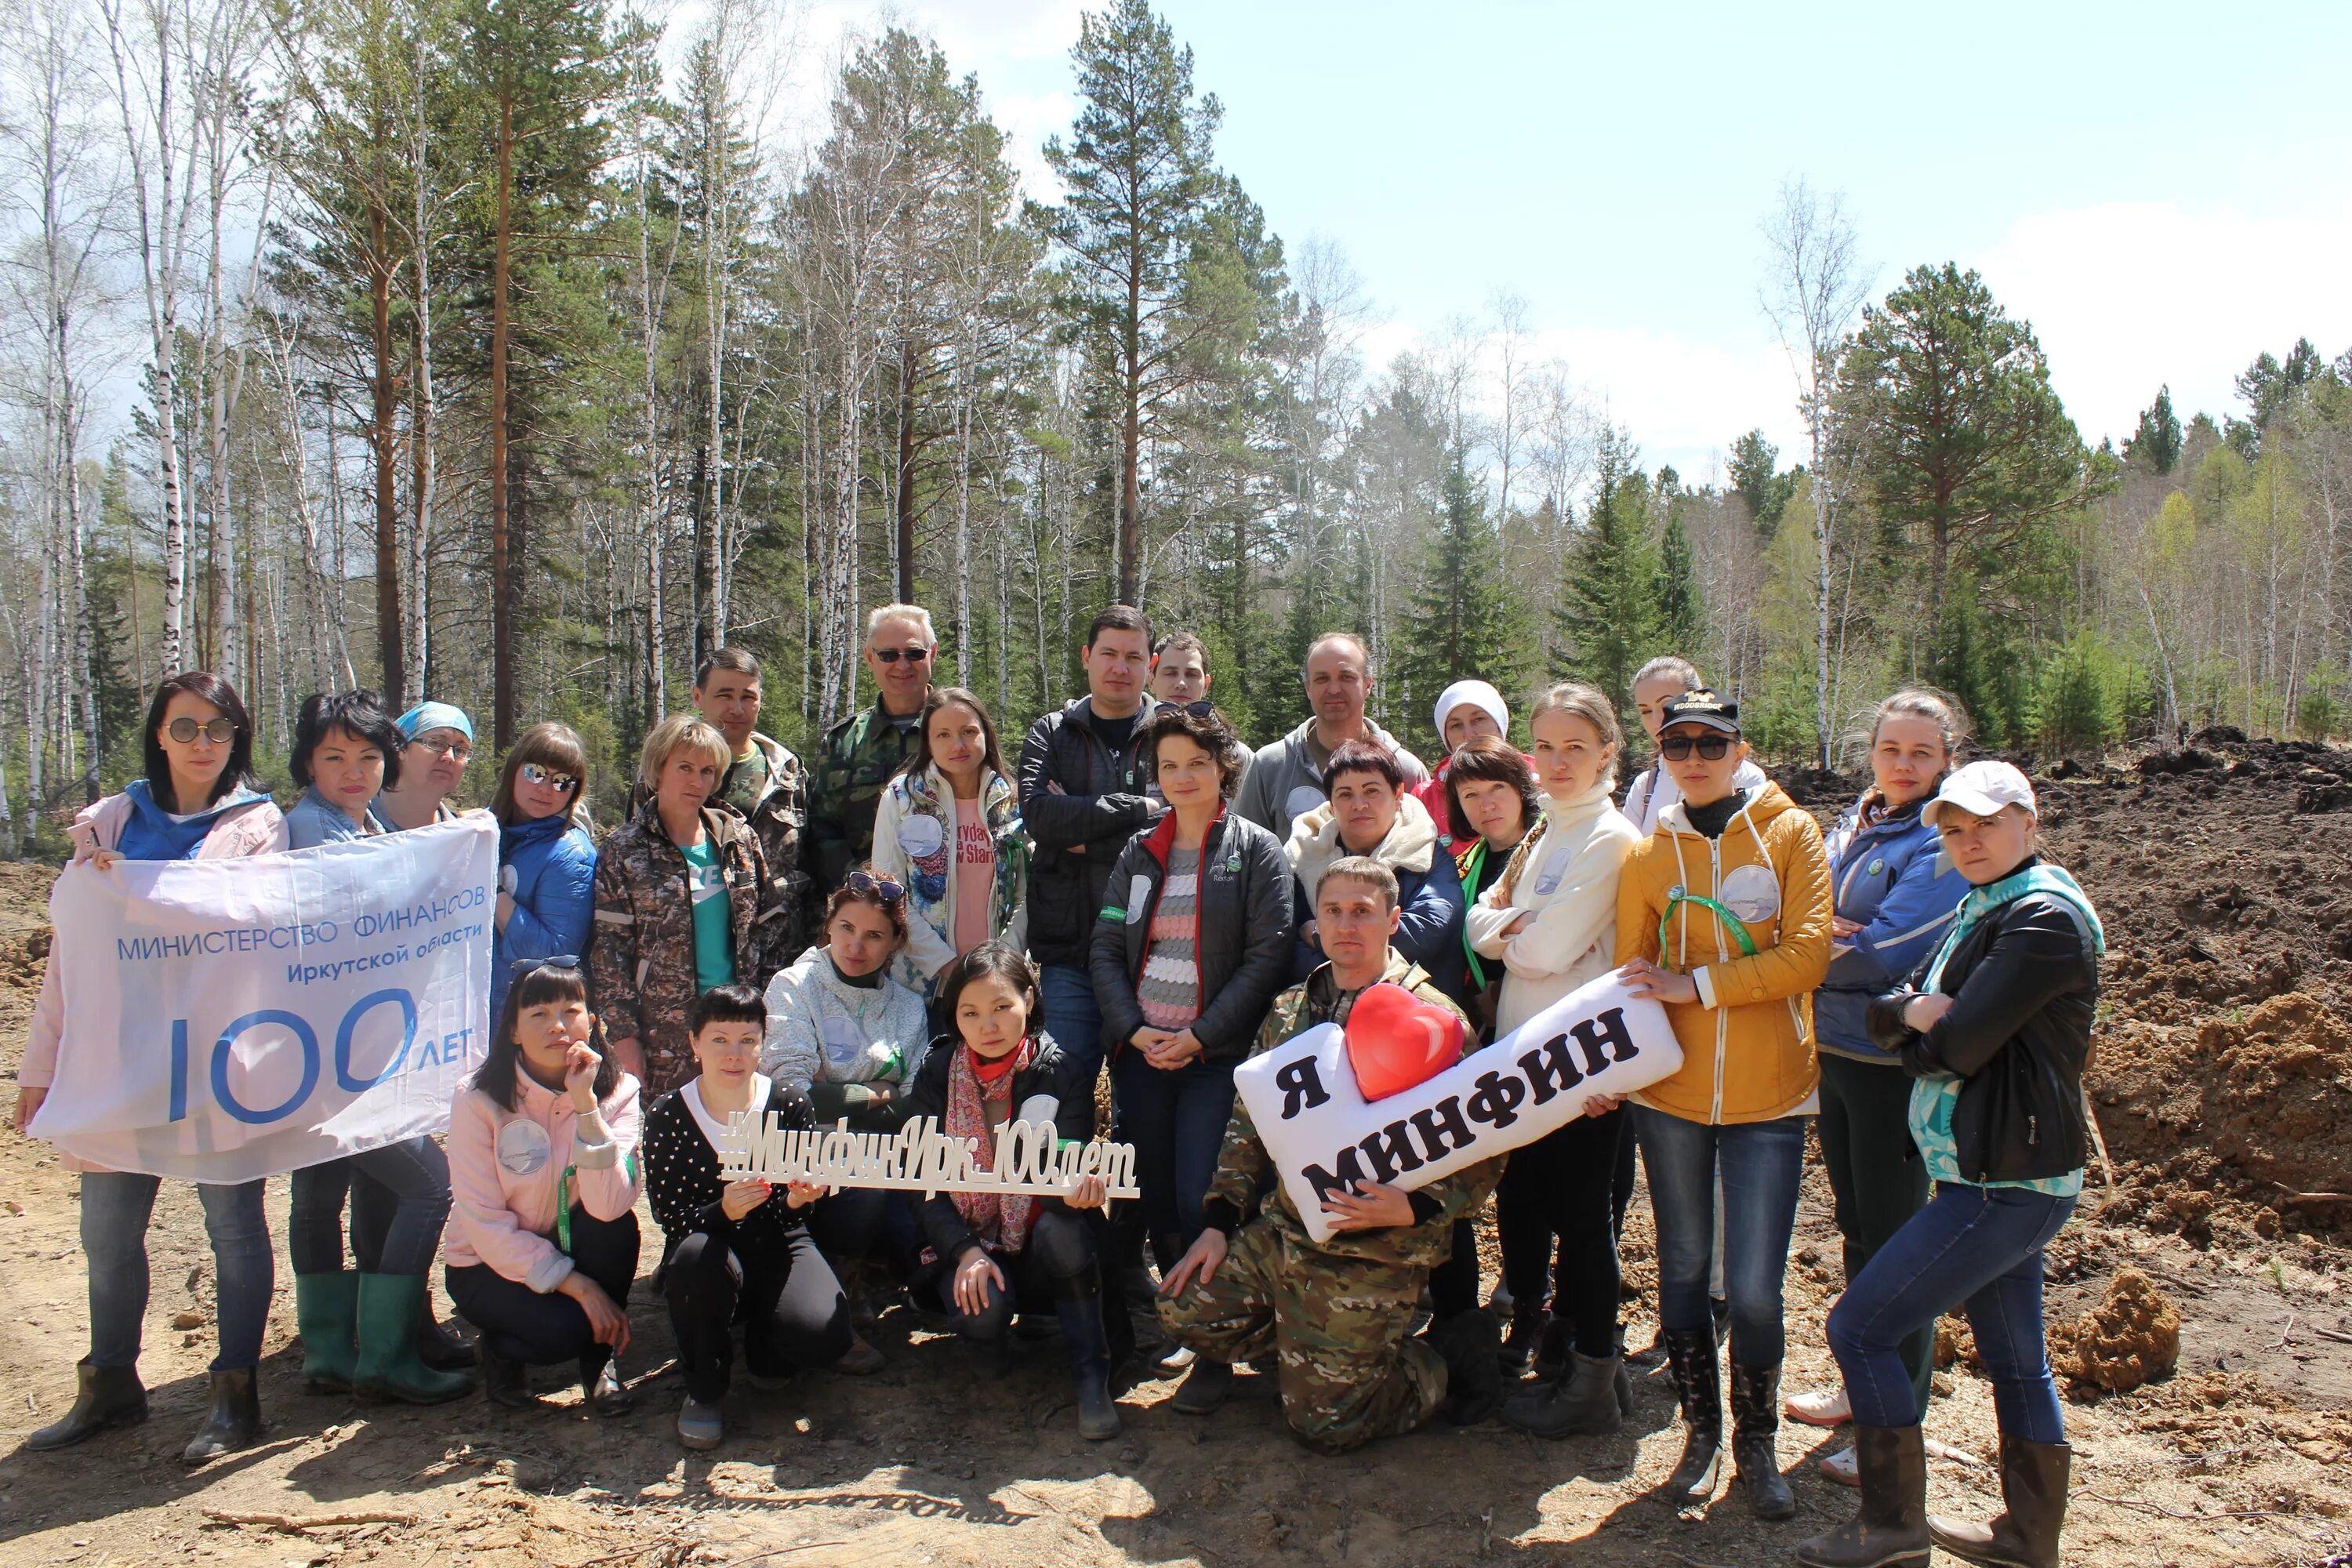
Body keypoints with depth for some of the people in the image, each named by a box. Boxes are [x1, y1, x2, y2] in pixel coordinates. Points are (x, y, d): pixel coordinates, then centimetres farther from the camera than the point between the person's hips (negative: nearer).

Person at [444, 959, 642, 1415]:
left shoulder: (617, 1091, -13)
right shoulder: (479, 1098, -18)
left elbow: (609, 1205, -27)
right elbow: (485, 1223, -19)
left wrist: (585, 1104, -34)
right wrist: (579, 1287, -25)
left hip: (572, 1249, 3)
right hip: (490, 1265, -2)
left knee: (617, 1223, -29)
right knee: (563, 1328, -30)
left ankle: (600, 1362, -6)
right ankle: (499, 1347, 7)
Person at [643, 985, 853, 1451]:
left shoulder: (791, 1106, -8)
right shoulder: (667, 1116, -9)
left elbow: (790, 1219, -5)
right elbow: (671, 1219, -14)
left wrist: (797, 1200, -30)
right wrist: (723, 1211, -35)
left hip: (777, 1247, 1)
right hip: (706, 1252, 0)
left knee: (826, 1336, -27)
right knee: (700, 1256, -38)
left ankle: (763, 1345, 13)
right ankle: (703, 1390, -9)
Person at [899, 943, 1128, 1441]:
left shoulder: (1058, 1073, -7)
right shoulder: (937, 1075, -3)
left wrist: (1082, 1186, -41)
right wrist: (965, 1251, -21)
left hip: (1043, 1251, 0)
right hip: (964, 1243, 1)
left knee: (1063, 1227, -34)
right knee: (984, 1310, -31)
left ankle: (1091, 1376, -19)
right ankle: (988, 1340, 7)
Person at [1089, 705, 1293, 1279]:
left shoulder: (1257, 851, -1)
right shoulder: (1139, 852, 11)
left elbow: (1268, 957, -8)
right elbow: (1106, 947, 7)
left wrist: (1199, 1036, -14)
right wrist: (1134, 1029, -8)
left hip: (1217, 1053, -4)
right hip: (1141, 1052, 4)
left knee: (1199, 1203, -9)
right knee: (1154, 1198, 8)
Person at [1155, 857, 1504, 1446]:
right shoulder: (1289, 1010, 9)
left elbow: (1482, 1155, -12)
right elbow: (1248, 1121, 14)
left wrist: (1412, 1208, -27)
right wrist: (1220, 1223, 8)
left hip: (1372, 1251, -6)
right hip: (1278, 1232, 6)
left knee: (1323, 1422, -6)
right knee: (1185, 1309, 0)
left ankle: (1447, 1357, 18)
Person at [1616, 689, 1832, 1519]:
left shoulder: (1791, 832, -1)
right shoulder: (1647, 856, 5)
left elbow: (1807, 954, -10)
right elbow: (1630, 979, 5)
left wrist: (1696, 985, -13)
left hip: (1768, 1095, -2)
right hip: (1671, 1092, 2)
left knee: (1753, 1287, -1)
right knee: (1683, 1269, 11)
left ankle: (1757, 1444, 21)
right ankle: (1701, 1432, 30)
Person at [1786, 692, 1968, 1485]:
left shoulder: (1942, 844, -14)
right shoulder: (1853, 826, 10)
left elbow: (1888, 951, -22)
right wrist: (1820, 933, -12)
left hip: (1894, 1063, -8)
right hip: (1835, 1052, 8)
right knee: (1857, 1229, 19)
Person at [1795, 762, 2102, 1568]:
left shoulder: (2044, 917, -17)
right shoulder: (1981, 907, 13)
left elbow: (1960, 1046, -23)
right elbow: (1885, 1016, 9)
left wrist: (1923, 1030, -2)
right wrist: (1916, 1012, -13)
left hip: (2005, 1184, -9)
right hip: (2000, 1174, 9)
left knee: (1859, 1327, -5)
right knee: (2015, 1359, 18)